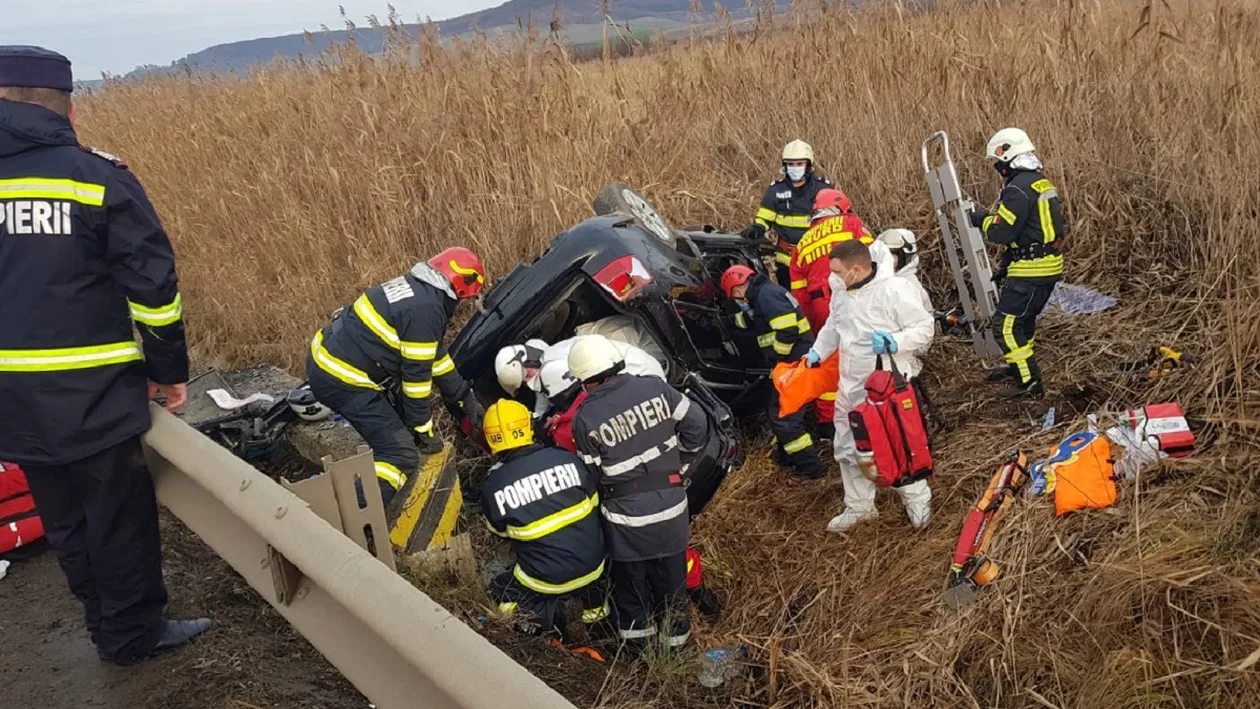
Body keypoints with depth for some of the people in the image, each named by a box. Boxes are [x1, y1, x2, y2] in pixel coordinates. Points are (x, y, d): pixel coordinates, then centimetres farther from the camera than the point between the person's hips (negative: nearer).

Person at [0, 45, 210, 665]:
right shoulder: (100, 177, -9)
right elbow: (152, 285, -10)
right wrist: (169, 370, 2)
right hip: (94, 396, -4)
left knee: (64, 521, 18)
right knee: (119, 517, 10)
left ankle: (109, 626, 33)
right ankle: (132, 633, 23)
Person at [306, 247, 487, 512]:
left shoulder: (418, 289, 12)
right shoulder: (426, 308, -18)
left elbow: (434, 353, 21)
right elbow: (416, 373, -14)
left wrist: (465, 397, 26)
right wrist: (423, 430, -3)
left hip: (326, 357, 10)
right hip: (340, 379, -10)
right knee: (401, 457, -11)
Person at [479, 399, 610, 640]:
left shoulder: (492, 487, -15)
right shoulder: (567, 460, -11)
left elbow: (501, 532, 4)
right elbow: (595, 502, 6)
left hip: (547, 580, -2)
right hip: (593, 565, 2)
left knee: (500, 591, 24)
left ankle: (546, 616, 1)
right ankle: (596, 608, 26)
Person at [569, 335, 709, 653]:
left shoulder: (585, 419, -14)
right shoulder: (654, 388, -8)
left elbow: (590, 472, -7)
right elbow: (697, 426, -2)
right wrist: (679, 462, 12)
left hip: (626, 511, -2)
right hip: (670, 500, 3)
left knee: (631, 579, 19)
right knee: (671, 575, 20)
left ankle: (637, 641, 34)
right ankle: (675, 637, 35)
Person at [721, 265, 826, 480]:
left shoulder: (767, 295, -17)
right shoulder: (764, 294, 15)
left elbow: (788, 330, -26)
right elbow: (756, 320, 35)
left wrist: (777, 357, -15)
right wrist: (732, 320, 33)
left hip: (796, 362, -10)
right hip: (792, 362, 10)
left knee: (783, 415, -6)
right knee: (775, 409, 22)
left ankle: (810, 466, -2)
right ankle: (785, 454, 35)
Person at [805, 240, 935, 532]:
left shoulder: (894, 289, -19)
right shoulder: (841, 292, 4)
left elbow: (924, 328, -15)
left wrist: (893, 343, -29)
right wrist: (816, 353, 8)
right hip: (851, 387, 8)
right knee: (848, 448, 15)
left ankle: (917, 500, 28)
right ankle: (859, 506, 33)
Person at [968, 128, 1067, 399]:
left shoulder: (1019, 188, -18)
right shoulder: (1041, 182, 14)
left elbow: (1001, 232, -21)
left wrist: (981, 219, 0)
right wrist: (1007, 266, 21)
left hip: (1031, 270, -10)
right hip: (1050, 265, 10)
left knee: (1007, 326, -6)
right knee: (1024, 319, 25)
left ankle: (1030, 383, -4)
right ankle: (1018, 366, 43)